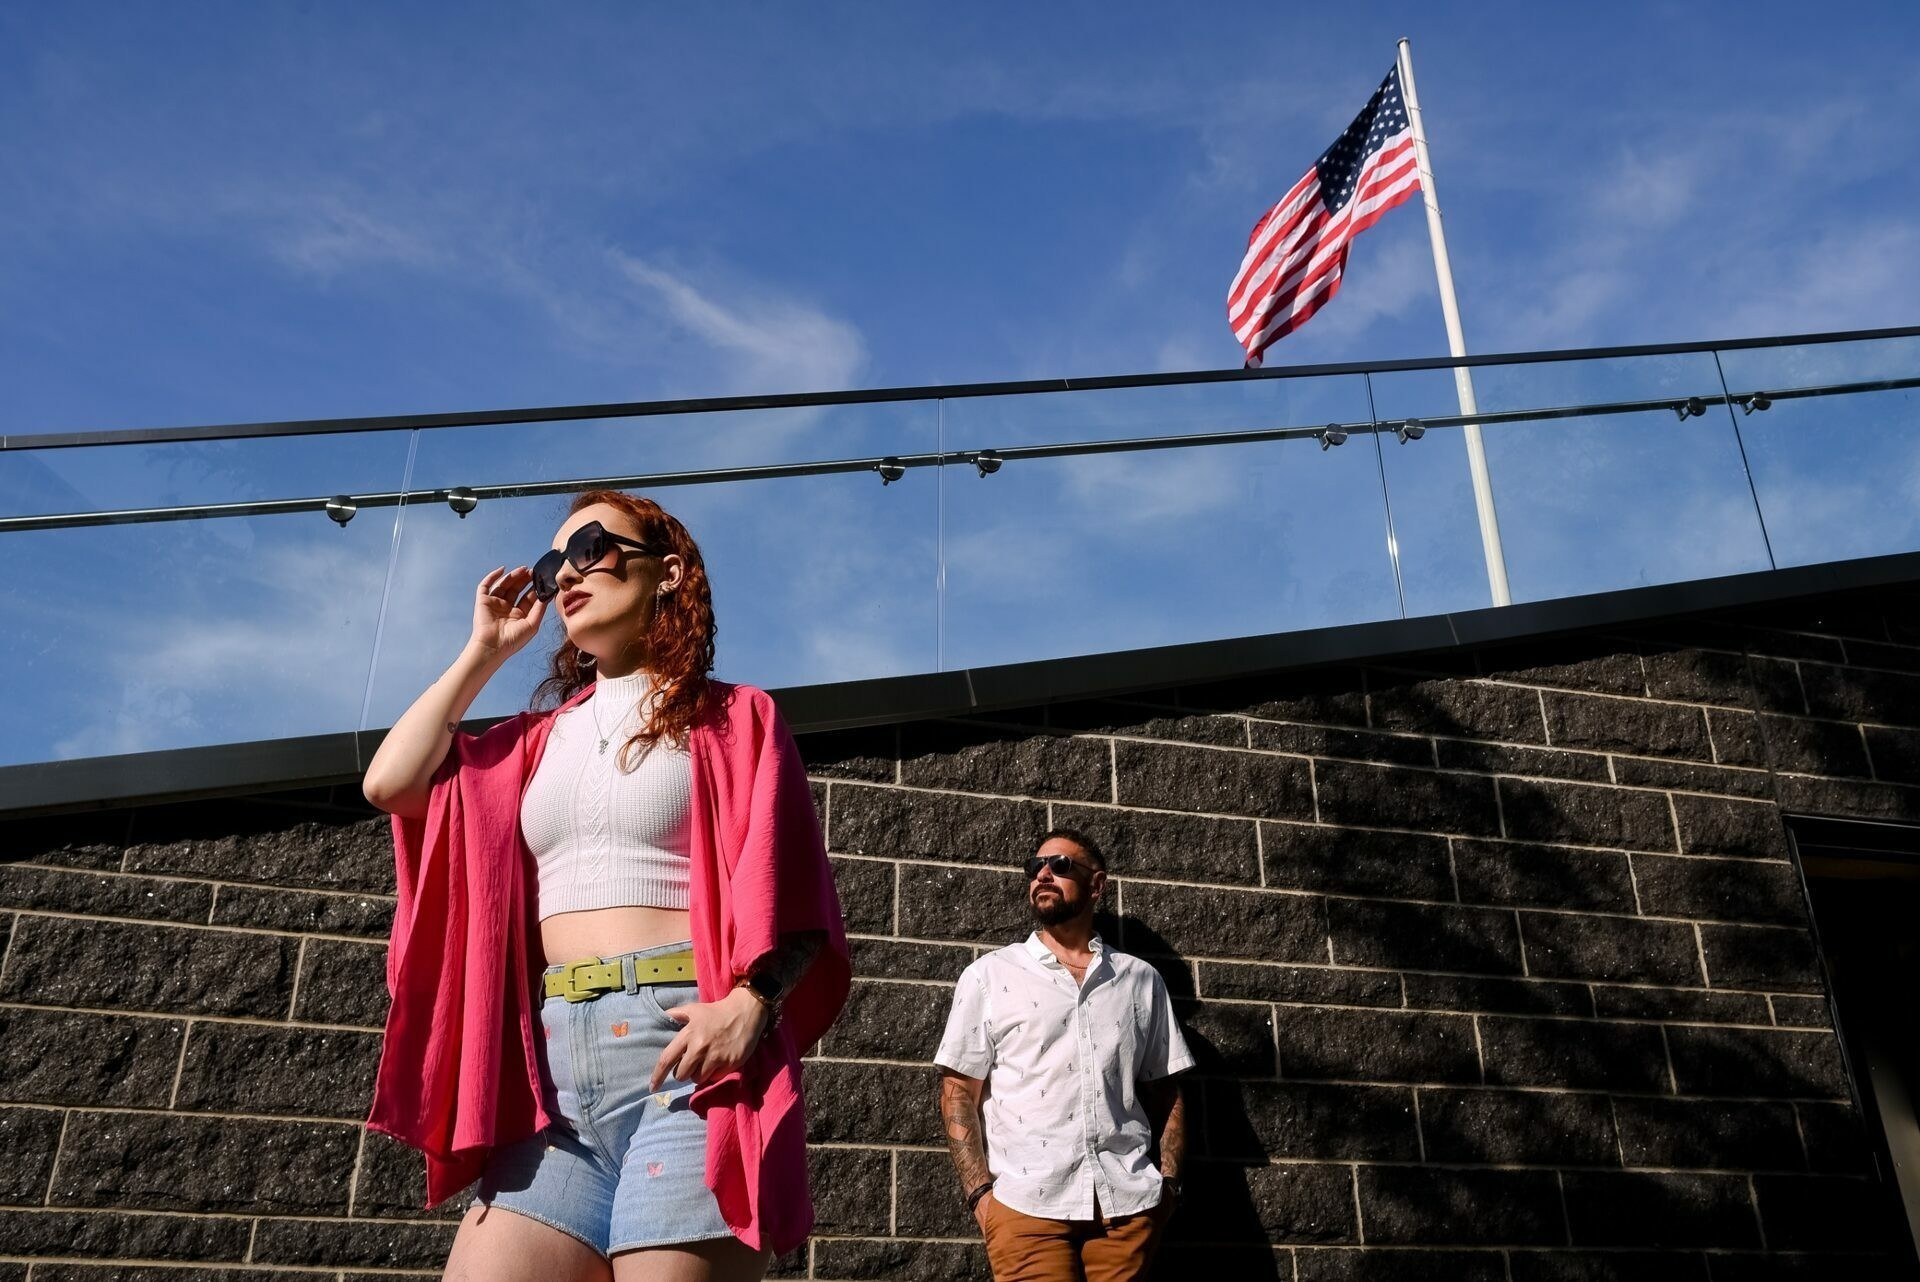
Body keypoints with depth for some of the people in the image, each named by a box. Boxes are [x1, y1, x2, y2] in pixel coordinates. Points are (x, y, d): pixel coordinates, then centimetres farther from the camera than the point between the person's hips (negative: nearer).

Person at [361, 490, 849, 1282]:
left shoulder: (732, 721, 6)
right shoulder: (540, 740, 23)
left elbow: (792, 902, -2)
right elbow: (392, 784, 11)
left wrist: (748, 1005, -21)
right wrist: (486, 651, 18)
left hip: (682, 1055, -5)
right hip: (554, 1072, 5)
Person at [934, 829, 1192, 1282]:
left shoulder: (1141, 980, 12)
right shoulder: (988, 976, 6)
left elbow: (1165, 1088, 14)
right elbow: (959, 1089, 3)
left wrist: (1169, 1179, 2)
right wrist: (979, 1190, -7)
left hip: (1128, 1201, 2)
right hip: (1026, 1202, -2)